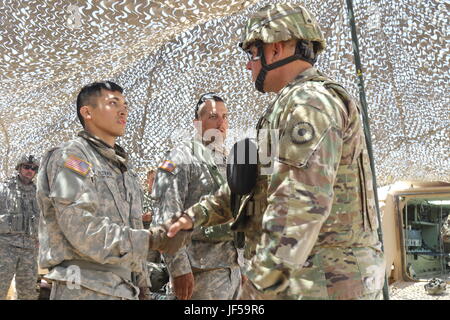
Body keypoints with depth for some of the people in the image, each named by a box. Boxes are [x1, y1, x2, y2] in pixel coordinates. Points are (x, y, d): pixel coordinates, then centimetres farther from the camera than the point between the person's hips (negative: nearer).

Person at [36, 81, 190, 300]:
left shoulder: (123, 168, 19)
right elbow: (84, 232, -19)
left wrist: (141, 286, 15)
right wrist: (152, 240, -18)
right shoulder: (70, 157, -7)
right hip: (85, 291, -7)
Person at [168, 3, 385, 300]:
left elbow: (303, 203, -25)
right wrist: (196, 214, 19)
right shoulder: (298, 104, 20)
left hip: (321, 284, -9)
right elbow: (253, 184, 23)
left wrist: (260, 286, -24)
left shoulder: (308, 101, -14)